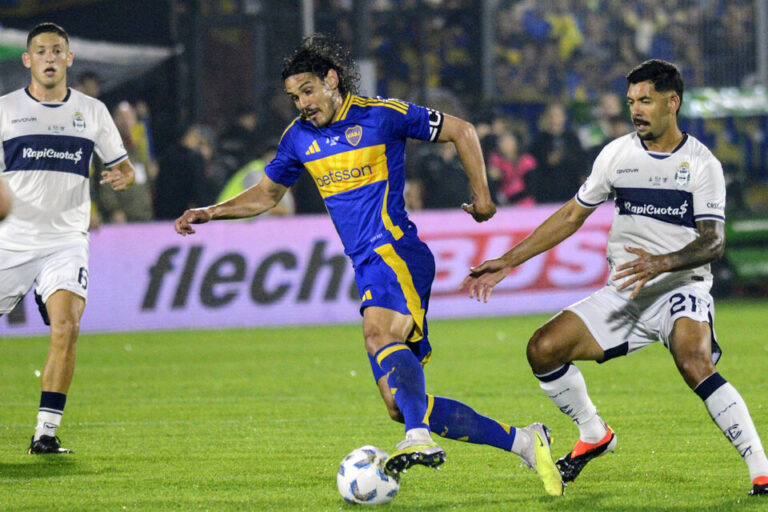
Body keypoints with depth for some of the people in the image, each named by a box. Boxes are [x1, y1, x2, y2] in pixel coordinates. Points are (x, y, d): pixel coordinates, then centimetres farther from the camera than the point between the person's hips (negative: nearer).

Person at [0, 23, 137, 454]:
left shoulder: (92, 111, 8)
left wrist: (123, 177, -8)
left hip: (66, 241, 0)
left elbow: (123, 167, 15)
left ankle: (46, 431, -14)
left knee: (67, 326, -21)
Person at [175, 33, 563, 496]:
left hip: (397, 253, -7)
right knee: (401, 404, 0)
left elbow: (461, 131, 6)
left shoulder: (382, 115, -3)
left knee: (380, 336, -38)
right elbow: (267, 194, 27)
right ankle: (522, 442, 8)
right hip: (368, 267, 7)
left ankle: (421, 440, -56)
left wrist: (482, 195, 7)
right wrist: (210, 213, 14)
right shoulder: (300, 138, 14)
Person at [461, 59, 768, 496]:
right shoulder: (618, 154, 7)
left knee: (694, 363, -35)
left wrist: (662, 263, -34)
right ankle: (594, 436, 15)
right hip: (623, 296, 5)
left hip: (682, 289, -5)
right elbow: (572, 215, 15)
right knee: (543, 348, -10)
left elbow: (714, 241, -15)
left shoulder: (702, 164, -6)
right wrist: (508, 262, 12)